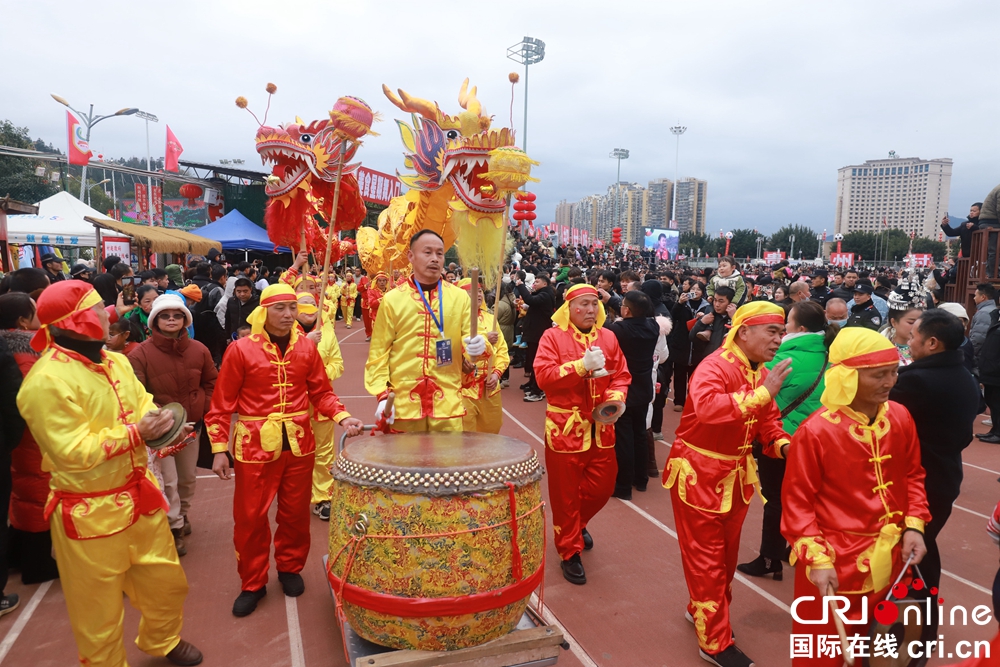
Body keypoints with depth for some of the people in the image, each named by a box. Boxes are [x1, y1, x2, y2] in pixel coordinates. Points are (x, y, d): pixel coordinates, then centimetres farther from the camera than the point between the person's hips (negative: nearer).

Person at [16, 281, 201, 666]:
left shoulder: (114, 362, 4)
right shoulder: (46, 380, -22)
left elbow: (142, 405, 12)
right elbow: (72, 453, -24)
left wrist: (162, 424, -10)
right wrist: (136, 432, -24)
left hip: (139, 496, 8)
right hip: (91, 514, -8)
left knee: (167, 581, 23)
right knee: (99, 608, 13)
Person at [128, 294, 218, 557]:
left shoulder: (198, 350, -2)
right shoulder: (140, 354, -14)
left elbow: (211, 383, 12)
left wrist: (203, 407, 1)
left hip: (191, 426, 4)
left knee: (188, 477, 17)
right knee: (168, 481, -3)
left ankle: (183, 515, 42)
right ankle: (174, 528, 17)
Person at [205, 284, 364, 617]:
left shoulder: (306, 347, 1)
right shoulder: (241, 350, -8)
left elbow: (321, 392, 6)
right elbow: (222, 405, -3)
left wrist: (342, 417, -10)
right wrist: (219, 449, -6)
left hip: (299, 445, 3)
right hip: (255, 447, -2)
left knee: (295, 513, 14)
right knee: (250, 517, 7)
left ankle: (290, 568, 36)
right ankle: (253, 583, 26)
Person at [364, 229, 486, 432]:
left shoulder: (460, 297, 3)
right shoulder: (392, 299, 0)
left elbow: (467, 340, 4)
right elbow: (378, 352, 1)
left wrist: (476, 346, -20)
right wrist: (382, 395, -8)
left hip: (447, 401, 1)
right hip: (403, 402, 0)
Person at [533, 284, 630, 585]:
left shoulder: (608, 337, 8)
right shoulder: (552, 336, -6)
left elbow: (621, 376, 9)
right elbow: (544, 376, -16)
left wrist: (616, 399, -11)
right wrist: (582, 365, -21)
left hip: (601, 427, 5)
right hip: (566, 427, -4)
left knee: (602, 487, 12)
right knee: (566, 492, 6)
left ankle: (577, 523, 43)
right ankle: (570, 551, 23)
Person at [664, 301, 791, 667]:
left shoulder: (762, 373, 5)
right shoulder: (715, 366, -22)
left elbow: (767, 420, 11)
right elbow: (706, 406, -42)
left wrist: (782, 443, -9)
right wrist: (761, 393, -41)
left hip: (736, 475, 8)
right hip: (700, 475, -8)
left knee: (726, 552, 21)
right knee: (706, 557, 3)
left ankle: (702, 610, 43)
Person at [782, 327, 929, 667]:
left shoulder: (900, 417, -4)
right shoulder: (815, 431, -21)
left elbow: (913, 475, 11)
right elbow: (796, 501, -14)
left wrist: (914, 526, 0)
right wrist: (817, 559, -18)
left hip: (889, 556, 5)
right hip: (834, 561, -5)